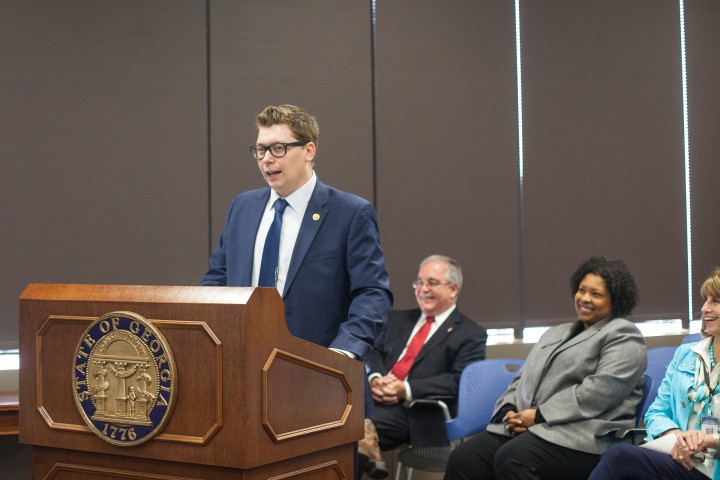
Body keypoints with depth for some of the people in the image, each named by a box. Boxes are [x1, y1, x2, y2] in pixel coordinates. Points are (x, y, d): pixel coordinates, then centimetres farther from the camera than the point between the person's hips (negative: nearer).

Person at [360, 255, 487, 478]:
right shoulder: (398, 319, 26)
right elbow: (375, 352, 20)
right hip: (375, 398, 6)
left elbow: (458, 381, -6)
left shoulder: (470, 334, 6)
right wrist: (375, 378, -4)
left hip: (416, 411, -6)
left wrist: (406, 389, -17)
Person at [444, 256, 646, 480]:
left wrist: (539, 415, -15)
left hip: (582, 437, -7)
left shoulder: (622, 335, 3)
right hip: (529, 426, 7)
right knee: (463, 459, -18)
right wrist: (510, 411, 0)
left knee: (511, 459, -34)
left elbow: (601, 389, -13)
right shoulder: (556, 333, 28)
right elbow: (523, 378, 23)